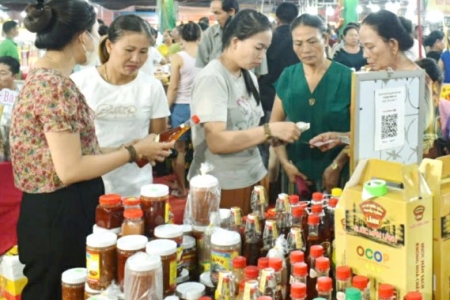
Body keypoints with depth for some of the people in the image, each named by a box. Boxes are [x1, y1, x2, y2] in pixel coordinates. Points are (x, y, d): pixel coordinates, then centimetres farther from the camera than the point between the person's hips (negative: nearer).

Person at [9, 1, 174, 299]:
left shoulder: (44, 78, 10)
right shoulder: (56, 85, -21)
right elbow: (70, 169, -23)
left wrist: (129, 149, 10)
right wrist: (134, 151, -14)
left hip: (67, 210, 10)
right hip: (58, 215, -10)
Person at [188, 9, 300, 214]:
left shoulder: (249, 77, 7)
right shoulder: (211, 78, -16)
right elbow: (216, 142, -24)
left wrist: (273, 136, -7)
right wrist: (270, 130, -24)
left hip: (253, 178, 7)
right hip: (221, 187, -7)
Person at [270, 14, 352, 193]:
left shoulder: (346, 77, -6)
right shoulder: (287, 77, 2)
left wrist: (337, 166, -13)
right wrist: (285, 163, -4)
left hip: (336, 173, -3)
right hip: (297, 170, 3)